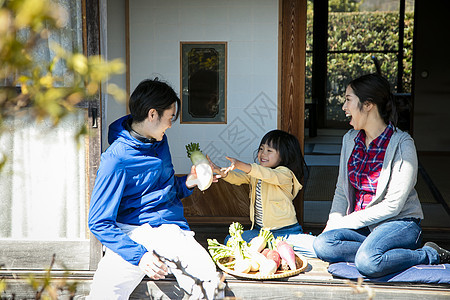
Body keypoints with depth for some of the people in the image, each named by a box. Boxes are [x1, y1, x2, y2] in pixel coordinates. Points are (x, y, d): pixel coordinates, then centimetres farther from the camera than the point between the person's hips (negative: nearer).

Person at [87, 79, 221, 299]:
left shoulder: (159, 141, 13)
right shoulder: (116, 160, -10)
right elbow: (99, 223, -13)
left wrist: (188, 183, 5)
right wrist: (138, 255, -24)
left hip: (170, 229, 4)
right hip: (130, 233, -4)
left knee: (206, 280, -25)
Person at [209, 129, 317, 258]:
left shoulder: (285, 174, -12)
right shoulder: (254, 173, 12)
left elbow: (268, 174, -31)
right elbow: (238, 178, -3)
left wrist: (240, 165, -45)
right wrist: (221, 172, -25)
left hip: (285, 231, -7)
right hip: (259, 230, 7)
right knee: (229, 241, -9)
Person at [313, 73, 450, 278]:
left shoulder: (402, 144, -11)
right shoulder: (350, 139, 9)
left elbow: (393, 206, -15)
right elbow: (341, 191, 14)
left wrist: (345, 223, -14)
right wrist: (333, 224, -4)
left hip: (401, 223, -5)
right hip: (362, 225, 5)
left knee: (367, 262, -34)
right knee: (322, 244, -25)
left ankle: (431, 256, -11)